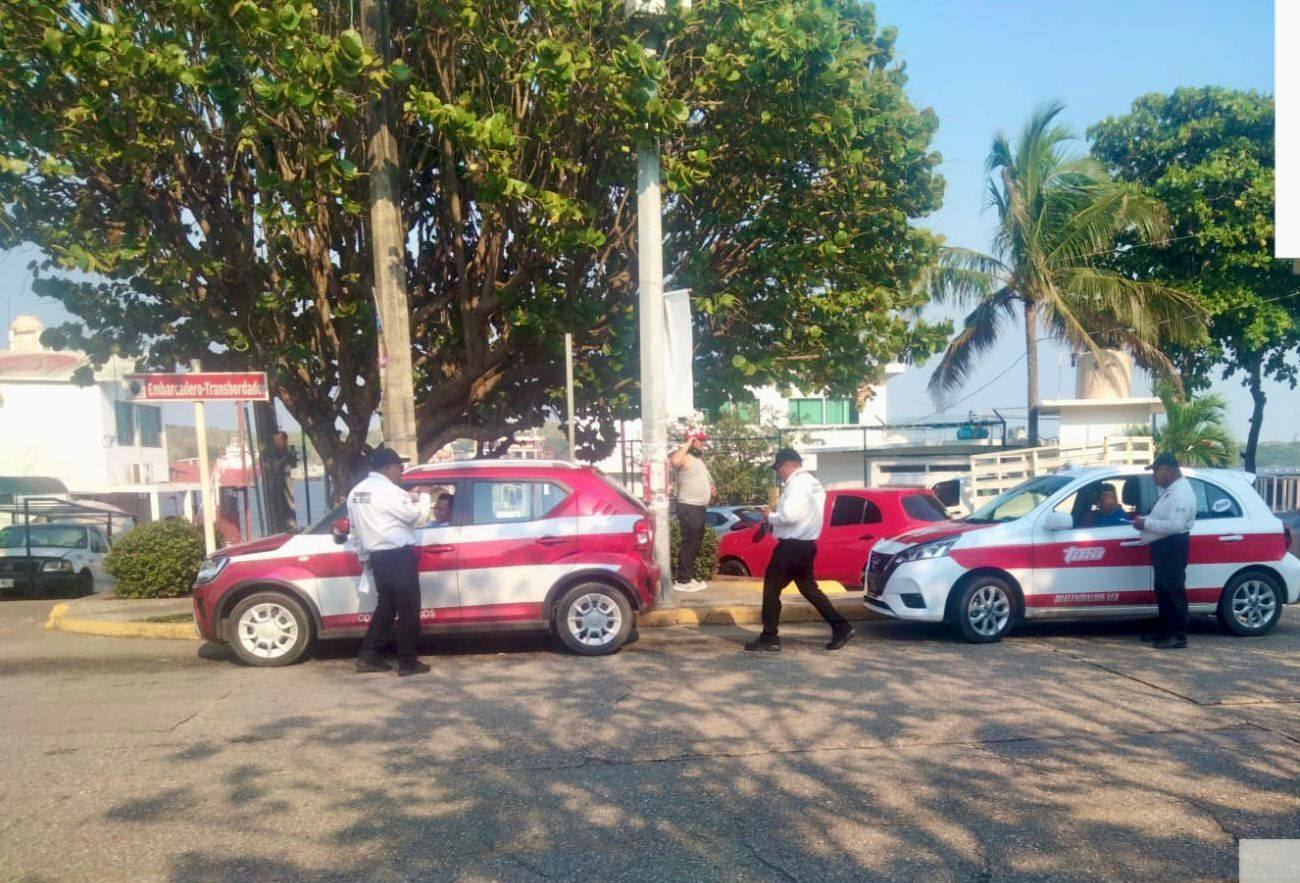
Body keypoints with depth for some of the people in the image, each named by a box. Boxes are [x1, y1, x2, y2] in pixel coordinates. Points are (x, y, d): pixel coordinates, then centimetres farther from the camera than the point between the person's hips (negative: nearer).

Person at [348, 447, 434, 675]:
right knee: (408, 609, 0)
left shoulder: (356, 492, 11)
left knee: (386, 606, 18)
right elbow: (418, 516, -13)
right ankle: (407, 662, 3)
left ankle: (366, 656, 17)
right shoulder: (389, 491, -16)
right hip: (398, 557, -9)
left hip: (378, 557, 9)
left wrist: (364, 555, 25)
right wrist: (424, 496, 4)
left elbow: (355, 527, 17)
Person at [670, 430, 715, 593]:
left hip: (700, 508, 10)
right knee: (689, 544, -10)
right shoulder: (686, 458, -11)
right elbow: (673, 461, -36)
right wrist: (687, 445, -24)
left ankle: (689, 577, 22)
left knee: (696, 544, 14)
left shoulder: (699, 460, 19)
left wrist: (711, 490, 10)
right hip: (689, 508, -10)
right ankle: (682, 580, -7)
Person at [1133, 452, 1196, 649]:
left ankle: (1179, 636, -2)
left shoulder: (1181, 492, -18)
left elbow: (1175, 524, -27)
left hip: (1173, 547, -11)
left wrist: (1146, 523, -20)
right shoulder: (1170, 489, 16)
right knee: (1163, 590, 16)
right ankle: (1166, 631, 25)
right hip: (1163, 547, 11)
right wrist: (1145, 521, 7)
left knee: (1174, 591, -7)